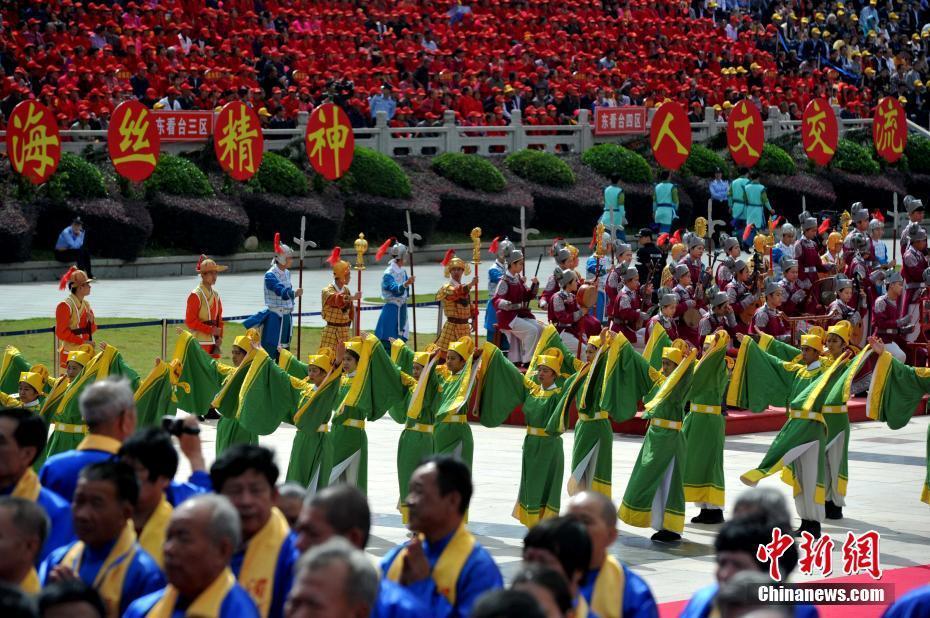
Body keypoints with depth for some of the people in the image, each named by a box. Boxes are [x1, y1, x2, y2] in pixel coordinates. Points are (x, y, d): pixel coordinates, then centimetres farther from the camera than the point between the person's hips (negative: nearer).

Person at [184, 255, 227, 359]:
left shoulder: (215, 295, 13)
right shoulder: (195, 295, -9)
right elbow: (190, 321, -13)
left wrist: (220, 337, 3)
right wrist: (210, 330, -14)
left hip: (214, 342, 7)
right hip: (200, 342, -7)